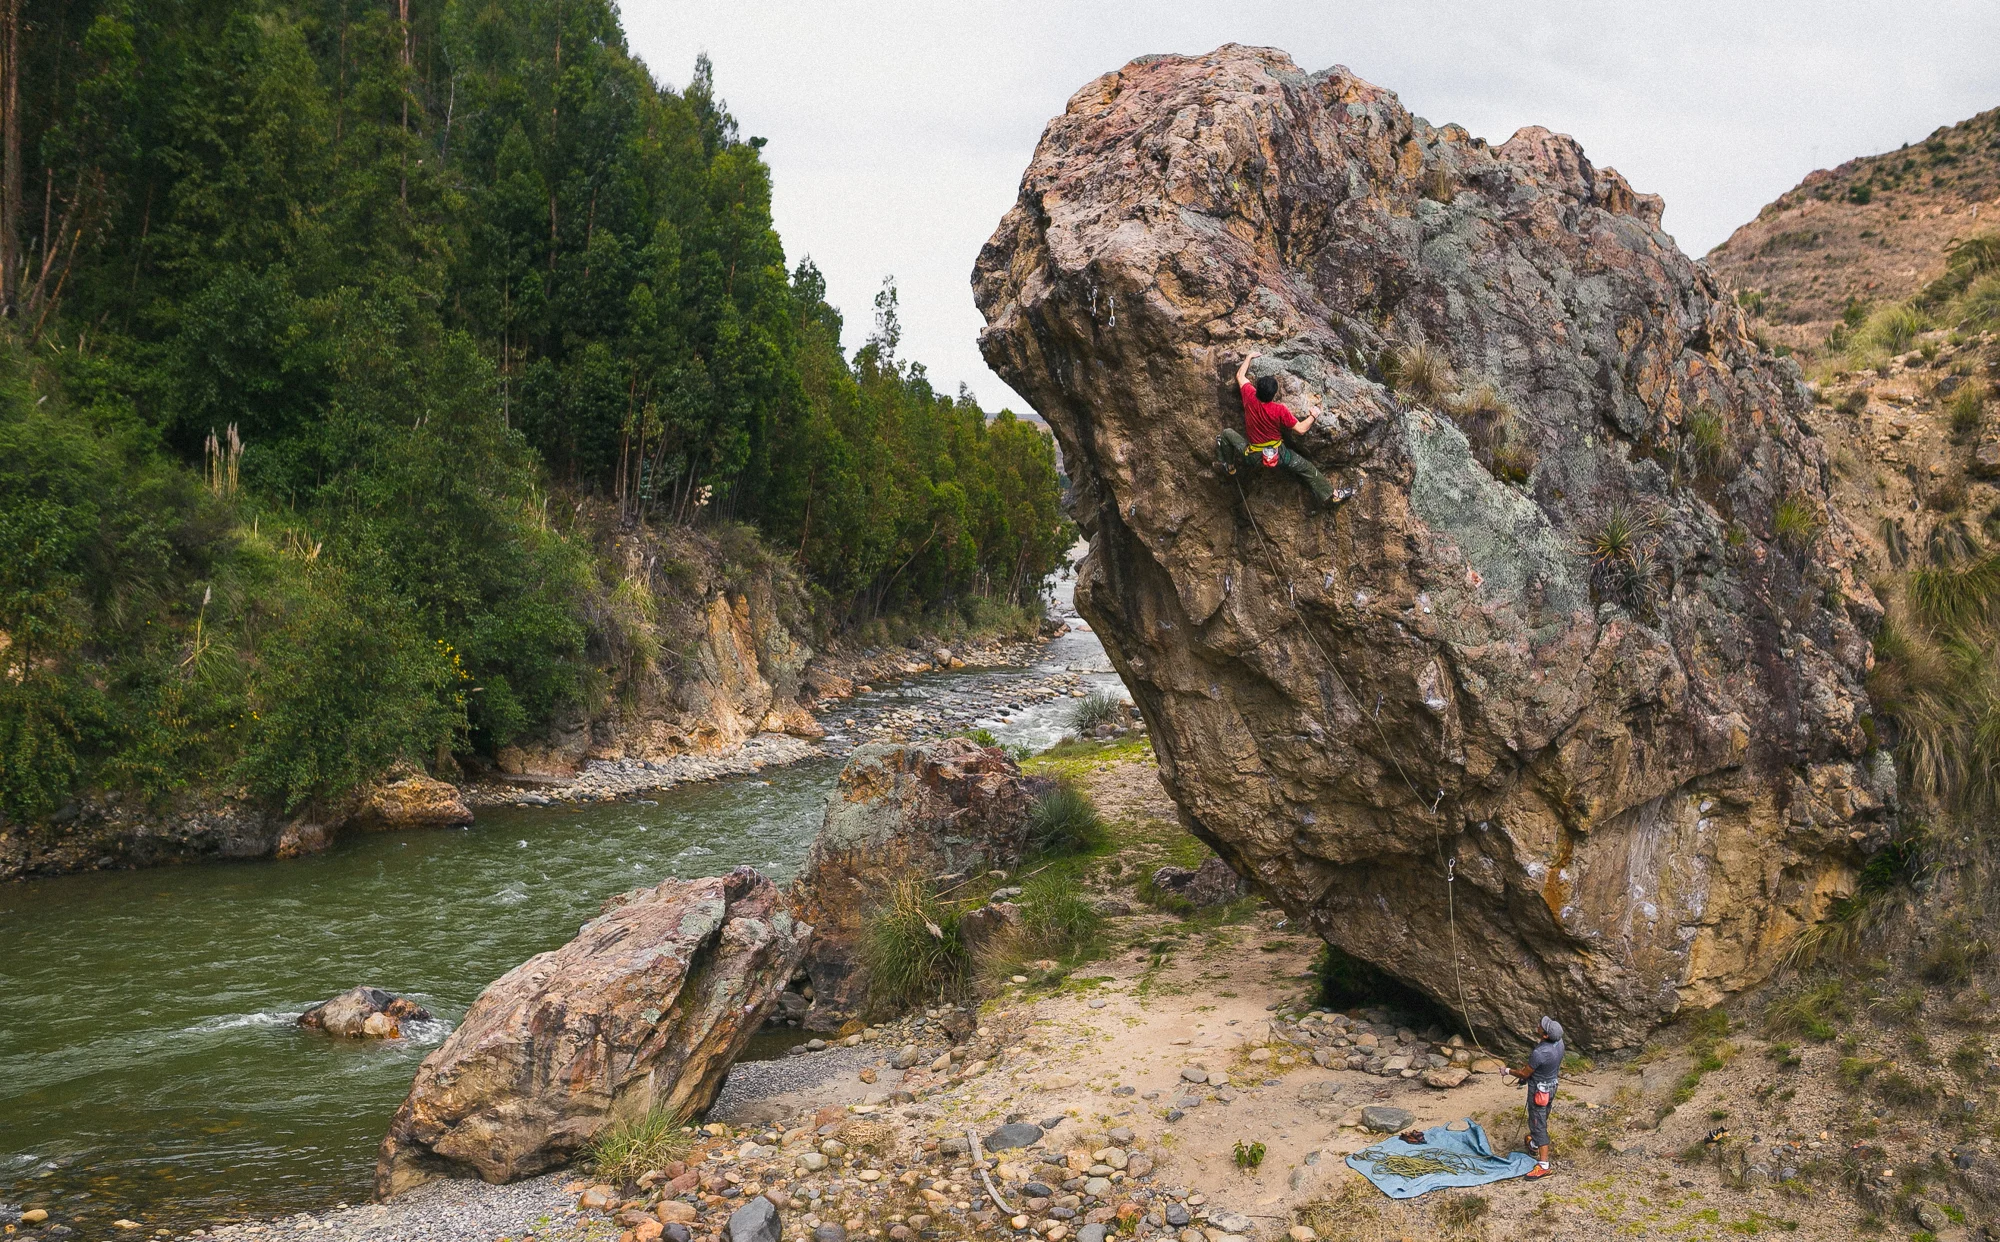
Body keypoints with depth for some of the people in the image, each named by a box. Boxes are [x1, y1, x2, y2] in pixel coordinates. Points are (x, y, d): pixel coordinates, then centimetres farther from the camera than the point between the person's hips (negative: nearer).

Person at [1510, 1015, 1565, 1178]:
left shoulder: (1539, 1053, -36)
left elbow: (1524, 1074, -21)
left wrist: (1508, 1071, -3)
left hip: (1539, 1090, -9)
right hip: (1552, 1085, 9)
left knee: (1538, 1125, -2)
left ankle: (1543, 1165, -1)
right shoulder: (1559, 1043, -12)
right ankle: (1535, 1144, 53)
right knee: (1542, 1118, 29)